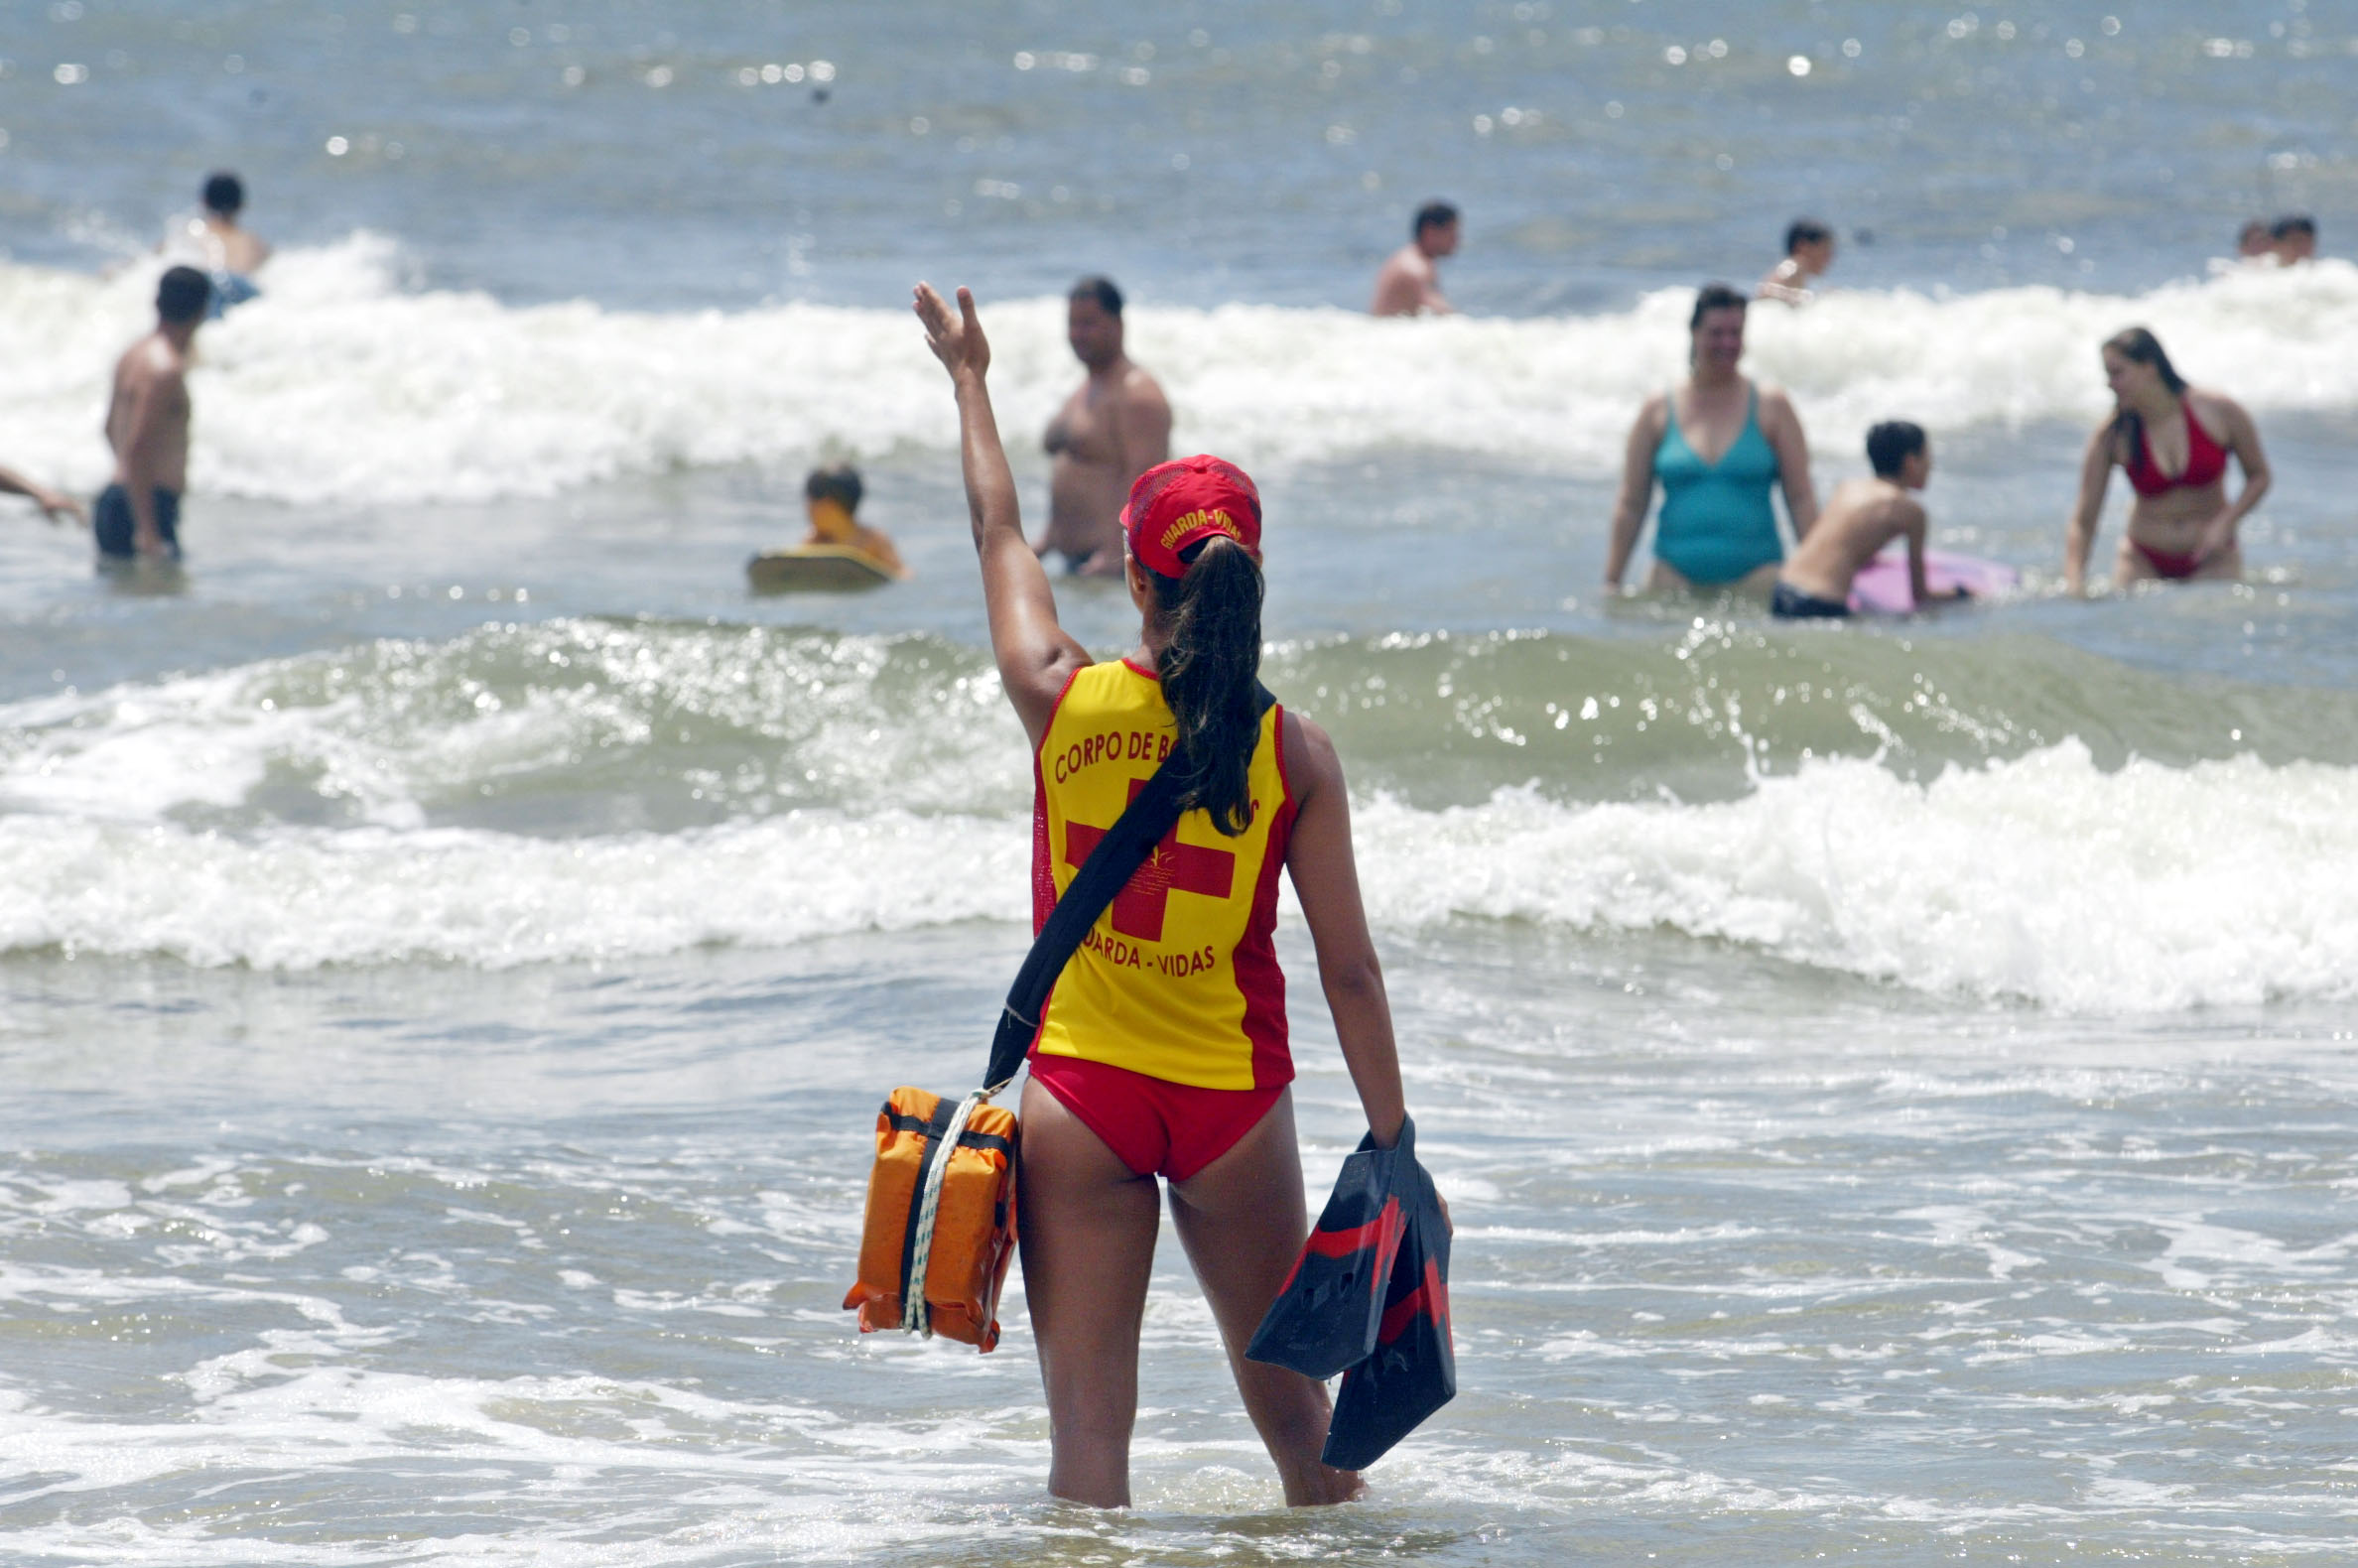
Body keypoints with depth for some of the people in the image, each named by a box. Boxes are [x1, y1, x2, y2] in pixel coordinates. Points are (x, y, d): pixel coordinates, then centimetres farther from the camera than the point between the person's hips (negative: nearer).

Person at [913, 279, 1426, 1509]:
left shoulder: (1061, 702, -7)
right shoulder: (1296, 753, -8)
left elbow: (998, 533, 12)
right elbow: (1348, 970, -5)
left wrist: (969, 379, 28)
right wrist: (1392, 1148, 3)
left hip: (1082, 1091, 0)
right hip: (1232, 1105, 0)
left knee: (1087, 1430, 0)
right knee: (1291, 1409, 16)